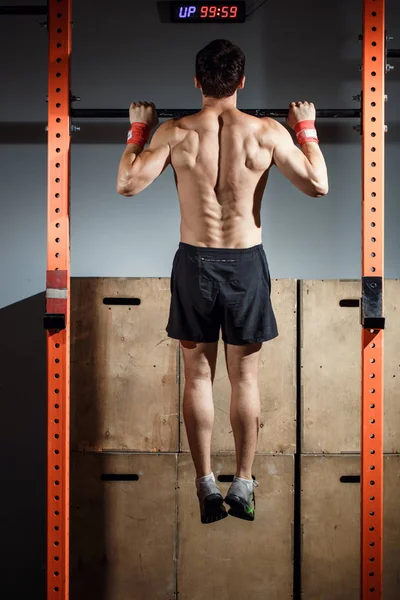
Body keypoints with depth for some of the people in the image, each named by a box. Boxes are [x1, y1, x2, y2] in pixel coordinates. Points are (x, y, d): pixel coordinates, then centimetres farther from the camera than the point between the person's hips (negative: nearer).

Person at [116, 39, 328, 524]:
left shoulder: (175, 132, -7)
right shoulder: (267, 132, -7)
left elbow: (127, 184, -7)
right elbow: (317, 184, -5)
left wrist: (138, 128, 7)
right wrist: (307, 129, 9)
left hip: (194, 264, 0)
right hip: (246, 264, 0)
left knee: (198, 377, 10)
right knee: (245, 379, 10)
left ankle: (206, 486, 13)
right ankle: (244, 486, 16)